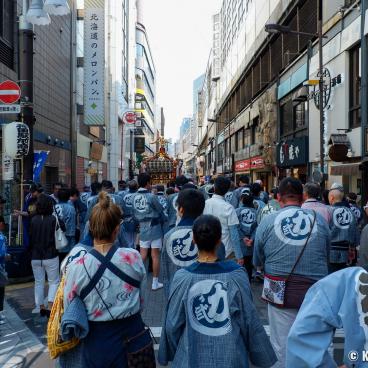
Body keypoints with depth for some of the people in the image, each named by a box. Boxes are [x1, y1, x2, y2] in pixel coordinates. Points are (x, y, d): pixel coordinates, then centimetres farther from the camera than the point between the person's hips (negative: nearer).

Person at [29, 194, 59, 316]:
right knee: (53, 282, 10)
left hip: (36, 257, 3)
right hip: (51, 256, -3)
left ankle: (41, 307, 22)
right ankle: (50, 306, 0)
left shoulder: (33, 220, -4)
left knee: (39, 282, 16)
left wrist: (32, 251, 15)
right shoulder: (53, 219, -13)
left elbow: (30, 237, 3)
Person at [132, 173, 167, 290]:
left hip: (143, 229, 5)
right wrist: (163, 220, 13)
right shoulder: (151, 196, -16)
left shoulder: (134, 197, -1)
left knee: (142, 255, 13)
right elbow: (160, 210, -6)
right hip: (155, 229, -4)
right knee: (155, 256, 4)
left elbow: (134, 214, 6)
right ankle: (155, 283, 12)